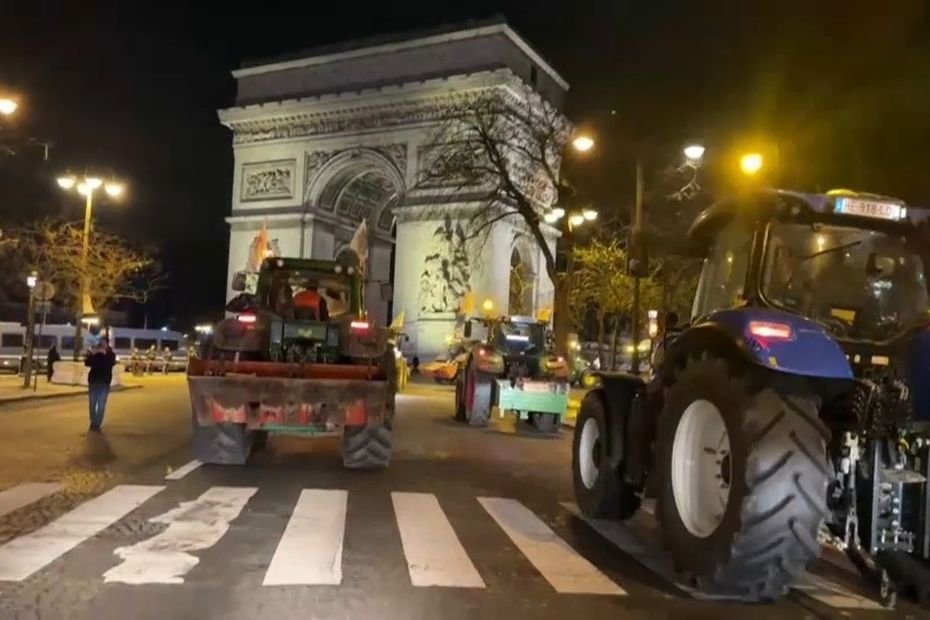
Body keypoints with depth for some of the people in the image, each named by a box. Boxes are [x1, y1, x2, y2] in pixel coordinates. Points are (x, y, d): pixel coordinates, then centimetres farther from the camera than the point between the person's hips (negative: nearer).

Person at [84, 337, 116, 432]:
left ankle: (97, 425, 0)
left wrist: (105, 354, -25)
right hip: (93, 381, 2)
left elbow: (111, 363, -17)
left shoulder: (111, 354, 2)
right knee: (92, 404, 7)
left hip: (104, 382, -2)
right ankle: (93, 424, 18)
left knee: (101, 405, -5)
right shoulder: (94, 353, 6)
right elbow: (87, 363, -8)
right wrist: (91, 355, -22)